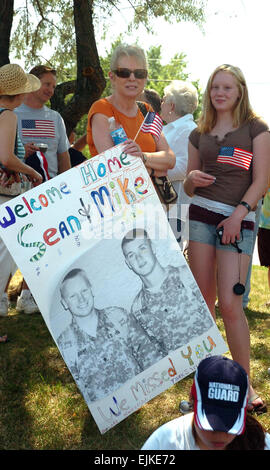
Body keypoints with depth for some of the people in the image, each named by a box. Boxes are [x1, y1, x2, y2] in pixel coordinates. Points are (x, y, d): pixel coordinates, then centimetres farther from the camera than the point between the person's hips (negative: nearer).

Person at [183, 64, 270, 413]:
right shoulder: (199, 134, 16)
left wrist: (239, 213, -15)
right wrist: (192, 179, -5)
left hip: (238, 220, -3)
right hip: (201, 215, 4)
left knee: (230, 304, -11)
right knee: (203, 300, 5)